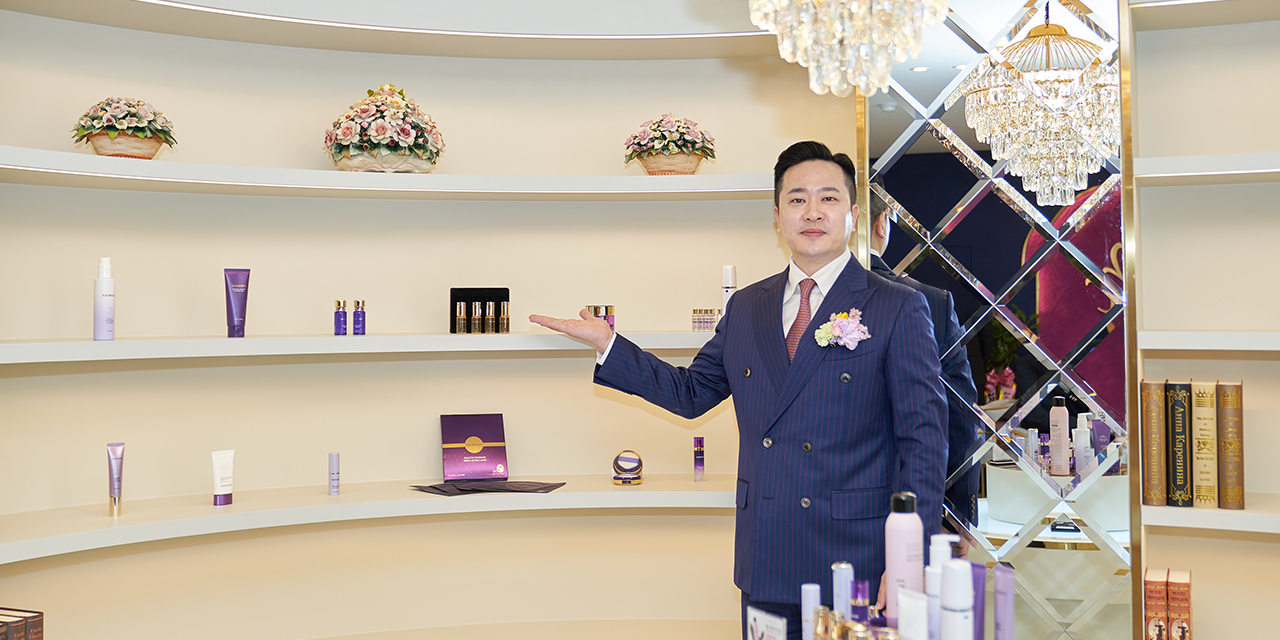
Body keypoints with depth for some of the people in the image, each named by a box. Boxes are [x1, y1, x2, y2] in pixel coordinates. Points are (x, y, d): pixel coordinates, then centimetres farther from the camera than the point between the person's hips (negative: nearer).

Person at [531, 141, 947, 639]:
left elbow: (924, 439, -7)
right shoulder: (746, 307, 11)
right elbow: (690, 392, 17)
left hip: (857, 562, -4)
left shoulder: (900, 310, -4)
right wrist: (606, 343, 10)